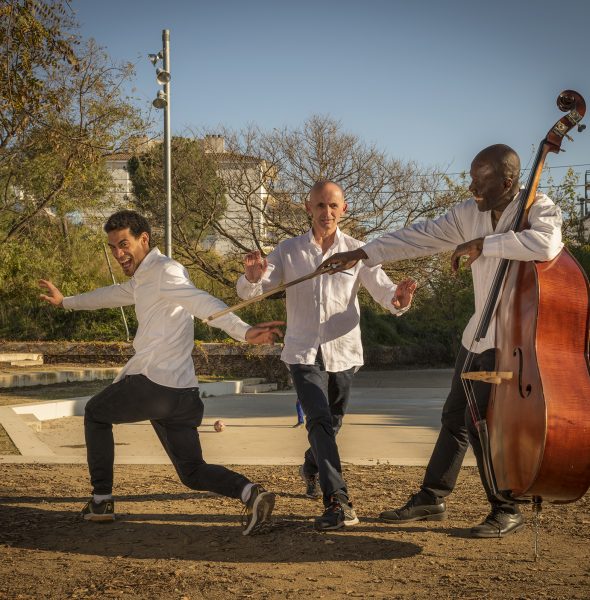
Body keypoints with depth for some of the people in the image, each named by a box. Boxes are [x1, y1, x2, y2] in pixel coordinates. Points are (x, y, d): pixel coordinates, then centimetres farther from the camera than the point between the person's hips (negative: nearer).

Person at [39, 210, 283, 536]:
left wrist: (243, 331, -41)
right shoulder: (142, 279, 23)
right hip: (181, 393, 9)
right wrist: (65, 301, 58)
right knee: (193, 473, 7)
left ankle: (101, 500, 19)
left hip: (152, 384, -9)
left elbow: (204, 303, -25)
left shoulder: (165, 271, -8)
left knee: (95, 413, 19)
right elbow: (111, 294, 42)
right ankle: (249, 492, -17)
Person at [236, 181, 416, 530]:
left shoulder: (357, 252, -3)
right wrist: (253, 277, -31)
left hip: (342, 352, 2)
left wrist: (398, 299, -34)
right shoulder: (289, 251, -3)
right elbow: (249, 292, -6)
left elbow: (382, 289, -9)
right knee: (320, 420, -19)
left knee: (332, 423, 17)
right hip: (304, 352, -2)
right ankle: (338, 502, -22)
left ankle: (312, 468, 49)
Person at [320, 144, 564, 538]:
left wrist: (482, 244, -29)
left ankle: (507, 511, 7)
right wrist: (363, 253, 5)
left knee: (481, 421, -10)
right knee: (456, 417, 14)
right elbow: (420, 238, 8)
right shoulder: (469, 214, 4)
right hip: (479, 333, 7)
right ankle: (432, 498, 26)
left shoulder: (539, 209, -15)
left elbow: (547, 244, -37)